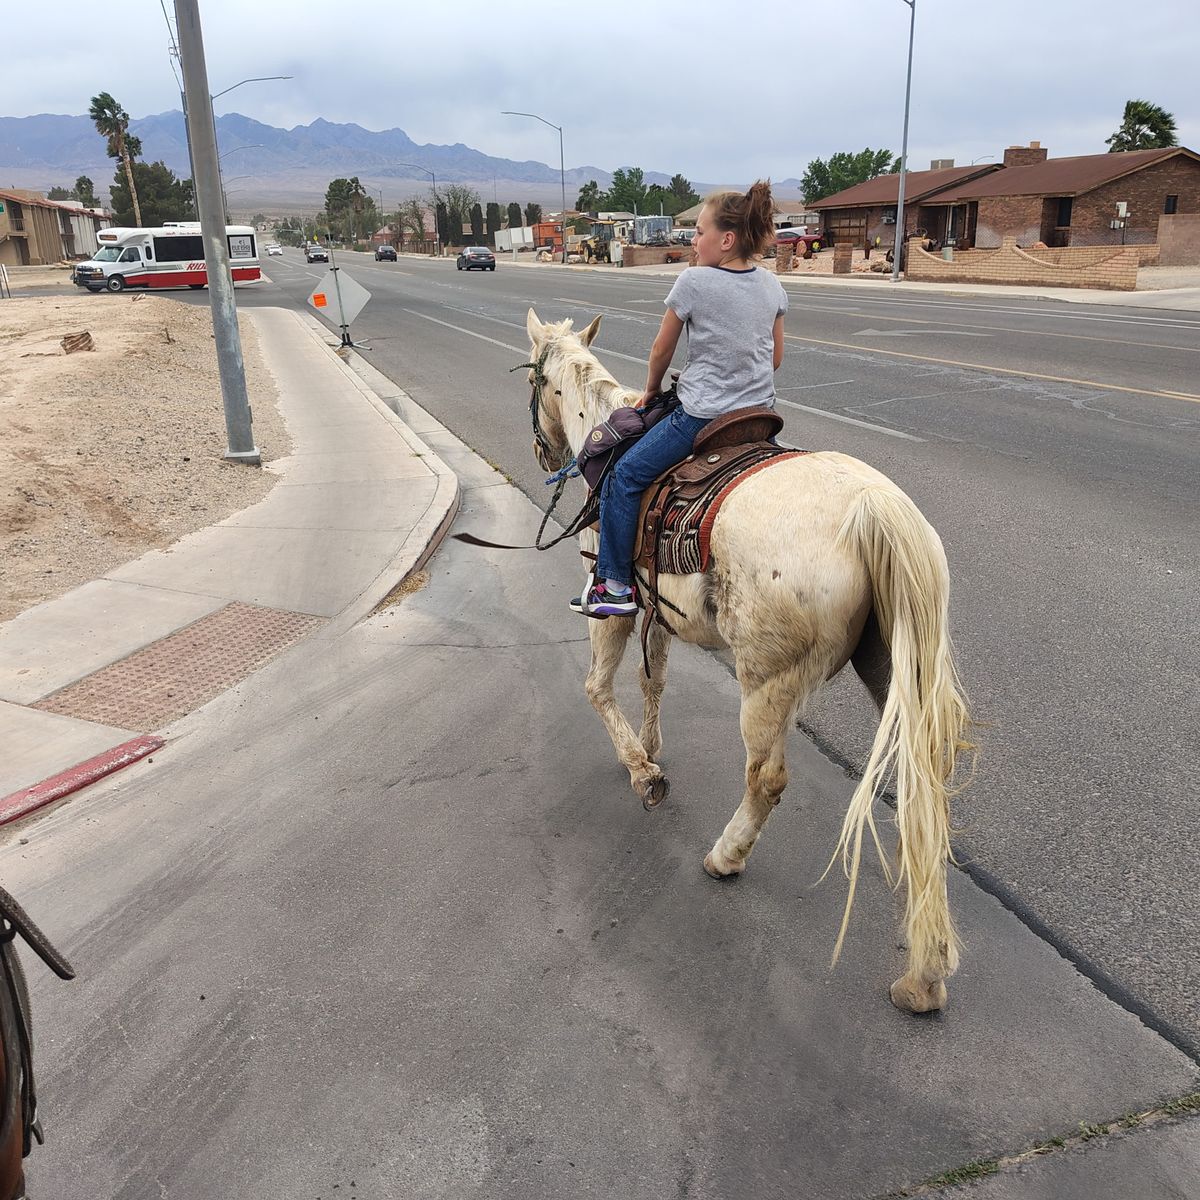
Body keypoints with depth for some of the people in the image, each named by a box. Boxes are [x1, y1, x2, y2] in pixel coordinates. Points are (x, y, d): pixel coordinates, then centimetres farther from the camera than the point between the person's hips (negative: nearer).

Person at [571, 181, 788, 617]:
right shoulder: (772, 285, 5)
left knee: (624, 478, 4)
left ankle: (614, 585, 7)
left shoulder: (693, 281, -12)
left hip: (702, 417, -7)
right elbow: (776, 358, 14)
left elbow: (661, 350, -1)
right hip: (760, 414, 7)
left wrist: (651, 390, 17)